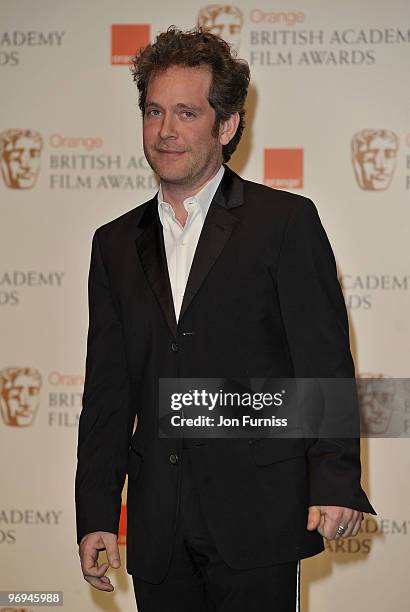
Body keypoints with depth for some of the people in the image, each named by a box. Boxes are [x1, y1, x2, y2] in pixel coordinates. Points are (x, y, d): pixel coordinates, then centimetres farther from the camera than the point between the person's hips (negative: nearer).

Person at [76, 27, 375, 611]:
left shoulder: (286, 222, 0)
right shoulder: (115, 244, 14)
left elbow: (326, 362, -5)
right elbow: (107, 391, 13)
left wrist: (334, 482, -15)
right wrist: (96, 515, 7)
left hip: (256, 520, -4)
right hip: (157, 530, 4)